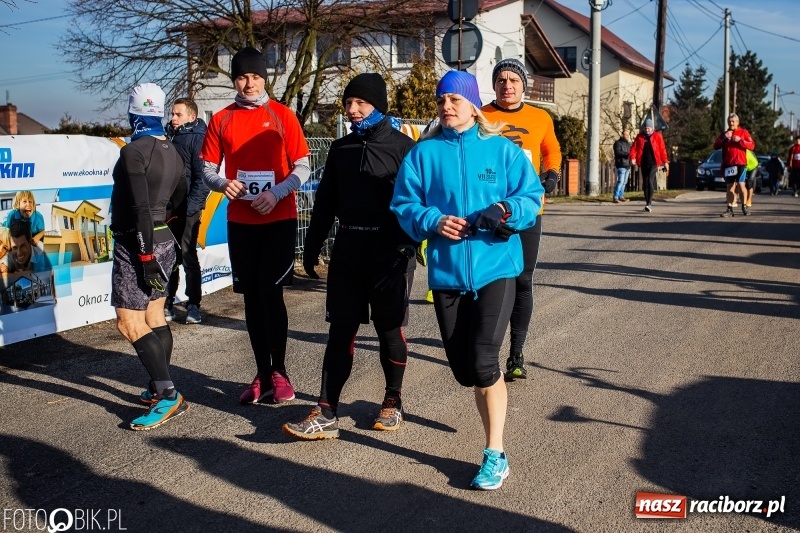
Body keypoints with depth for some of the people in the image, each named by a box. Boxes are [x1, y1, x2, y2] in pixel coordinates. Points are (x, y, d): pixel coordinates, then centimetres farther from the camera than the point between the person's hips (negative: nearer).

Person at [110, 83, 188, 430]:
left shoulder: (133, 151, -16)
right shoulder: (172, 153, 8)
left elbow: (141, 207, -21)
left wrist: (145, 254, -20)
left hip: (136, 245, -9)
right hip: (163, 239, 9)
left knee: (129, 323, -8)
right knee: (155, 318, 15)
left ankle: (169, 396, -12)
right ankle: (160, 388, 23)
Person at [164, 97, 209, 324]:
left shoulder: (197, 138, -6)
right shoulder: (168, 137, 15)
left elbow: (202, 178, -13)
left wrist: (189, 208, -18)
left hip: (187, 210, -6)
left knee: (188, 255, -2)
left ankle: (193, 305, 7)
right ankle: (167, 303, 18)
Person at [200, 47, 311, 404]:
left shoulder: (282, 115, 0)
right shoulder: (221, 120, 7)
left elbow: (302, 167, -2)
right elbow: (207, 169, 9)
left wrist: (275, 193, -18)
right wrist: (223, 183, -13)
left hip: (279, 219, -3)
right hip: (240, 221, 3)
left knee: (270, 291, -7)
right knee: (252, 296, 7)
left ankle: (279, 371, 9)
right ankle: (263, 375, 17)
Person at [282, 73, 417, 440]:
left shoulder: (402, 146, -3)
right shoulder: (341, 148, 11)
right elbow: (325, 201, 16)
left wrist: (410, 246, -16)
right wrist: (311, 248, 15)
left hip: (389, 253, -4)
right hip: (347, 250, 4)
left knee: (389, 330, 5)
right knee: (340, 331, 3)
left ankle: (393, 402, 23)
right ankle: (326, 414, 5)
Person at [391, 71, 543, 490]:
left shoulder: (502, 150, 3)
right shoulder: (423, 153, 6)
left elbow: (532, 196, 2)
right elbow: (404, 206, 5)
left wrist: (506, 211, -17)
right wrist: (433, 221, -14)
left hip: (495, 267, -2)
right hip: (446, 271, 3)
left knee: (483, 360, -12)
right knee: (462, 367, 8)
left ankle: (496, 455, 2)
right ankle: (495, 435, 33)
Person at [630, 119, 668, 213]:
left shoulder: (657, 136, 0)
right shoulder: (640, 136, 7)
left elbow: (662, 149, 0)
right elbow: (634, 147, 1)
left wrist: (665, 162, -2)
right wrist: (633, 158, -15)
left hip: (653, 162, -4)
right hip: (644, 163, 4)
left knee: (650, 181, -17)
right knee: (645, 183, 9)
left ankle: (649, 203, -19)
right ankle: (647, 203, 19)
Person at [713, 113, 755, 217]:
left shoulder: (744, 132, 6)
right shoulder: (724, 134, 17)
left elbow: (752, 146, -2)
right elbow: (715, 146, 7)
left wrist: (740, 140, -15)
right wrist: (724, 138, -7)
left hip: (740, 163, -3)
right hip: (728, 164, 3)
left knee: (741, 185, -11)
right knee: (730, 186, 2)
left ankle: (744, 205, 7)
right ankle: (730, 209, 2)